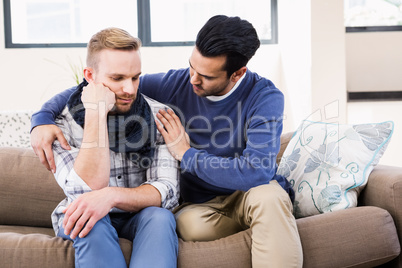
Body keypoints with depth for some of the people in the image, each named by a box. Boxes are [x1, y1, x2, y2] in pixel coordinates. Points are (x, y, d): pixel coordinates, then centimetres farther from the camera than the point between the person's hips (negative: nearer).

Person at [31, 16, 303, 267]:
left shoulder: (265, 97, -17)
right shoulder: (178, 83, -6)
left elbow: (257, 172, -30)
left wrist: (186, 154, -21)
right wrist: (43, 118, -17)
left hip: (248, 194, -2)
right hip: (200, 203, 3)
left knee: (268, 195, -38)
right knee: (190, 224, -34)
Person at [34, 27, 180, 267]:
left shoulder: (159, 116, -10)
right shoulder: (63, 121, -13)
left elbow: (167, 191, -19)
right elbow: (88, 190, -26)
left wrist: (111, 195, -39)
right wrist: (96, 113, -30)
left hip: (139, 216, 1)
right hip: (85, 219, -1)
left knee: (159, 217, -32)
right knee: (93, 224, -35)